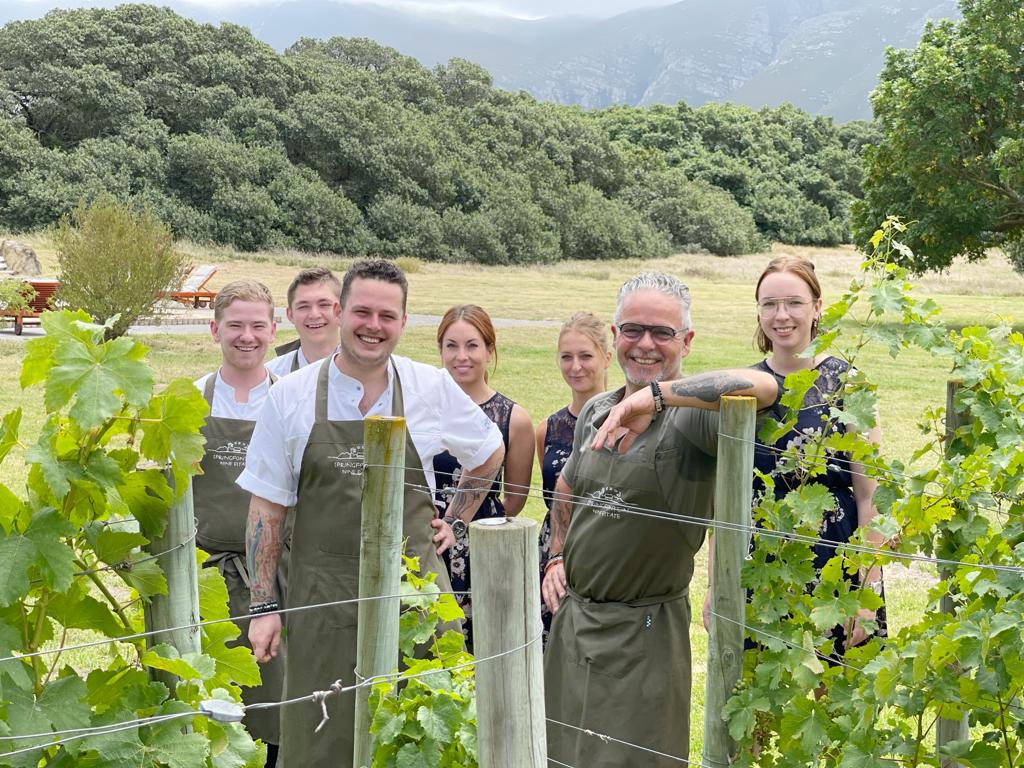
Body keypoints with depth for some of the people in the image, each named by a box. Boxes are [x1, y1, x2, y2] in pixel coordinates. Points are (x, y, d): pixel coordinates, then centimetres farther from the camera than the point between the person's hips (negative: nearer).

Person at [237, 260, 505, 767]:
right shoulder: (290, 396, -2)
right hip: (322, 599, -1)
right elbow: (267, 506, 2)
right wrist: (263, 607, -1)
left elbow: (489, 453, 19)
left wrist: (456, 521, 11)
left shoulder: (434, 388, 0)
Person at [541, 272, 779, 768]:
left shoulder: (692, 417, -17)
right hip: (572, 617, 7)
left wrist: (653, 394, -41)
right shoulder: (596, 412, 5)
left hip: (644, 631, -7)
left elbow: (763, 387, -39)